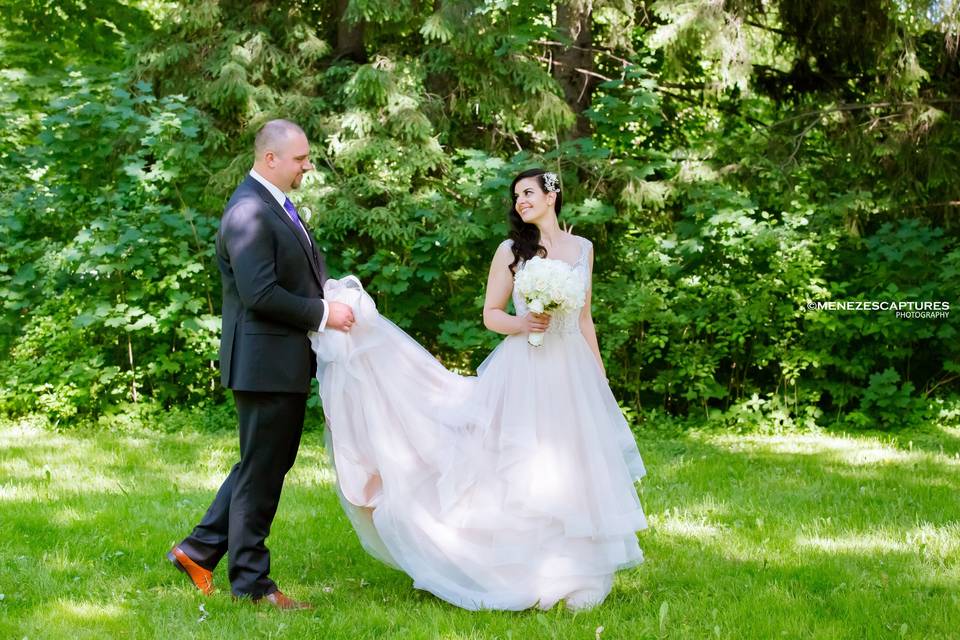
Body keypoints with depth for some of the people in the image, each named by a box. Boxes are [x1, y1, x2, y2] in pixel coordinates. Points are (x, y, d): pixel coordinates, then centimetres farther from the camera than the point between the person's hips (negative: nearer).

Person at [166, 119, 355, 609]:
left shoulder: (278, 206, 13)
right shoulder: (249, 212, -19)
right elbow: (260, 294, -25)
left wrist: (334, 296, 4)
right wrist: (323, 312, -16)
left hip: (286, 360, 10)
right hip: (265, 361, -10)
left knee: (271, 463, 18)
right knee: (262, 471, 1)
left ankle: (199, 550, 26)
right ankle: (251, 582, 14)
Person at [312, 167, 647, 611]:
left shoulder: (582, 248, 9)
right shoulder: (511, 250, 0)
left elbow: (584, 319, 15)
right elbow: (490, 315, 3)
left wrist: (600, 379, 13)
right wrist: (520, 324, -18)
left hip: (572, 372, 3)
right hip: (524, 372, -3)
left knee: (570, 472, 4)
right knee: (522, 473, -3)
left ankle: (570, 574, 15)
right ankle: (522, 577, 8)